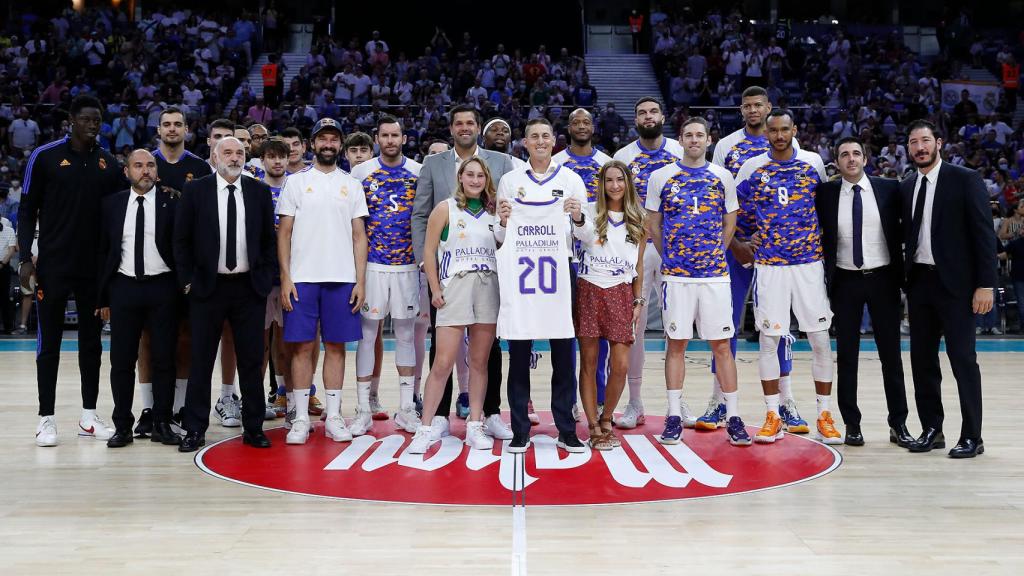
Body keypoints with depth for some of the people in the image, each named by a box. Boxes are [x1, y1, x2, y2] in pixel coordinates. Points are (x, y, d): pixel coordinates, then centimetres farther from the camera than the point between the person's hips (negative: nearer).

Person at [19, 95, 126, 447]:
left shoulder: (109, 164, 6)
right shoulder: (45, 157, -3)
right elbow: (28, 210, -2)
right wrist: (26, 258, -9)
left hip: (95, 268, 3)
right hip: (53, 267, -3)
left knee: (91, 341, 9)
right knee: (49, 343, 3)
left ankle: (88, 416, 18)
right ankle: (46, 418, 11)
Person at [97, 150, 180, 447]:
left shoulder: (171, 202, 1)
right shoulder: (112, 203, 8)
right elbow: (103, 250, 9)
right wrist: (103, 296, 5)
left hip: (162, 289, -1)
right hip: (124, 288, 2)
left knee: (164, 359, 3)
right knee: (121, 361, 4)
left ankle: (161, 424, 12)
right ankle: (122, 426, 13)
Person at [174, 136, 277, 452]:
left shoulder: (260, 191, 5)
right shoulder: (195, 190, 0)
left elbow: (269, 239, 10)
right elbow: (181, 239, 3)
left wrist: (265, 278, 4)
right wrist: (187, 280, -2)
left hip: (250, 288, 1)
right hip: (208, 286, -1)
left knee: (252, 361, 6)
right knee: (201, 362, 4)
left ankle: (253, 427, 16)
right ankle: (195, 430, 13)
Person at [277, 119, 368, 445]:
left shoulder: (352, 185, 10)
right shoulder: (295, 182, 7)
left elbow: (359, 236, 8)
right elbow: (284, 233, 4)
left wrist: (360, 281, 0)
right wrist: (285, 277, -5)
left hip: (342, 279, 1)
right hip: (302, 278, -1)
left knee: (336, 345, 4)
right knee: (302, 345, 0)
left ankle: (334, 417, 10)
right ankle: (301, 418, 7)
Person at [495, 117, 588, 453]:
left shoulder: (571, 180, 10)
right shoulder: (509, 181, 11)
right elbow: (500, 238, 14)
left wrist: (578, 219, -10)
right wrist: (502, 222, -7)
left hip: (557, 273, 0)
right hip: (519, 274, 0)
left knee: (563, 358, 2)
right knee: (518, 358, 2)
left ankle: (566, 431, 10)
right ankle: (520, 431, 10)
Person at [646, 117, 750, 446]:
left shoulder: (722, 177, 7)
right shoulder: (661, 177, 4)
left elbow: (729, 223, 12)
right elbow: (654, 223, 9)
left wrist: (713, 255, 8)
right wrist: (669, 257, 8)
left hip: (715, 273, 1)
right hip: (675, 274, 0)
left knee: (721, 344, 2)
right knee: (676, 344, 4)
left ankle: (733, 417, 8)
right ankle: (674, 416, 11)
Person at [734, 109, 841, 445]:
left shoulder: (813, 163, 4)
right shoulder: (752, 167, 1)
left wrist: (826, 241, 12)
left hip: (810, 262, 1)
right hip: (769, 264, 0)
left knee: (820, 339, 1)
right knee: (768, 339, 0)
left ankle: (824, 417, 12)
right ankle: (773, 417, 10)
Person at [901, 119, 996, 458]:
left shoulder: (965, 180, -4)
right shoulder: (906, 187, 12)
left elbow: (984, 233, -8)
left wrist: (985, 284, -14)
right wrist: (907, 281, 8)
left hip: (955, 283, -6)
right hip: (919, 281, 6)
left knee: (963, 359, -2)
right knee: (922, 358, 9)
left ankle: (972, 437, 6)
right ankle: (931, 430, 19)